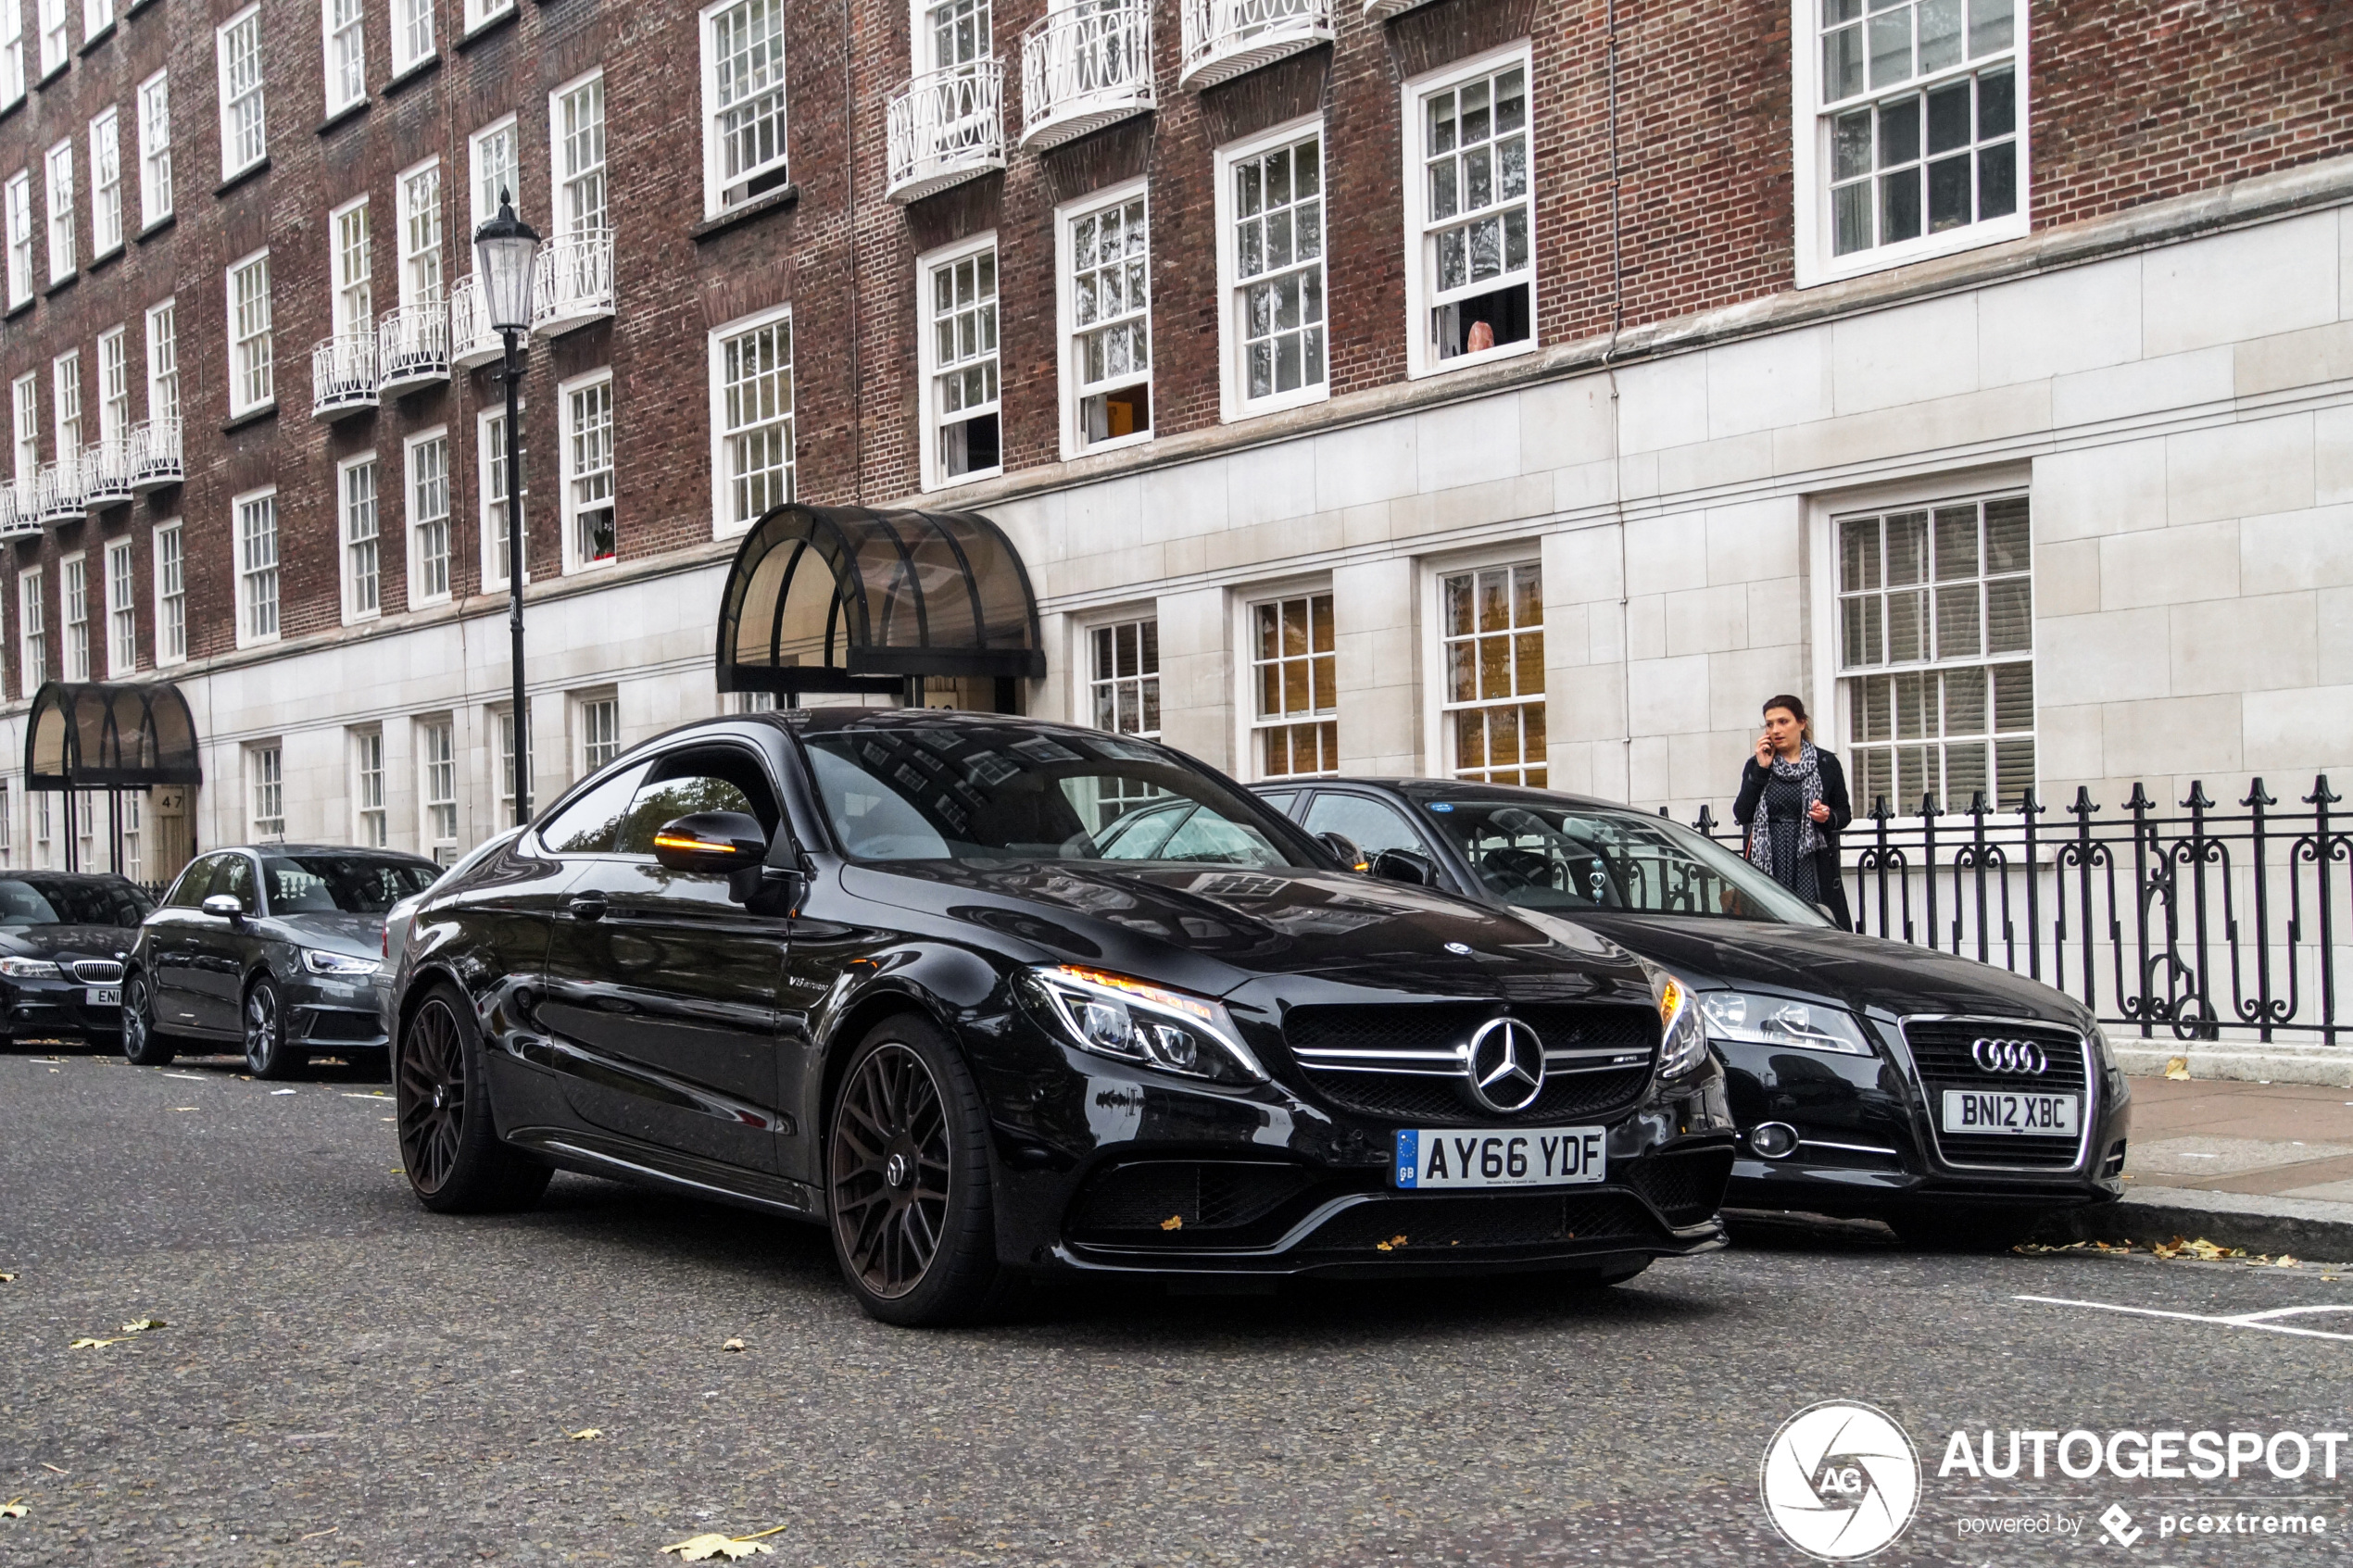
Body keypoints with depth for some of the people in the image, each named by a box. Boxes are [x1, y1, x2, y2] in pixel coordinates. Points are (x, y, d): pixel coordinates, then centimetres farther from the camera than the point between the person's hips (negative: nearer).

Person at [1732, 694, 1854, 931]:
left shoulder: (1826, 763, 6)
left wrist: (1828, 817, -10)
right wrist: (1761, 769, -4)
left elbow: (1845, 813, 13)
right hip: (1768, 864, 1)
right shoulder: (1757, 765, 11)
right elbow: (1741, 815, 0)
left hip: (1813, 866, -1)